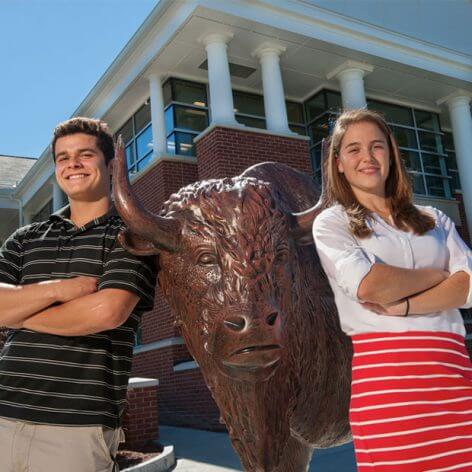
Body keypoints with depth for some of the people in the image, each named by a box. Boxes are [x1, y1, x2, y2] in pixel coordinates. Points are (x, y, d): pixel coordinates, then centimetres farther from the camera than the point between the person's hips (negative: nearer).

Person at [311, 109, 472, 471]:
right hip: (386, 372, -3)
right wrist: (437, 275, 2)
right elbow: (368, 285, -11)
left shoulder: (435, 220, 17)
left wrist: (403, 307, -12)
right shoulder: (331, 222, 6)